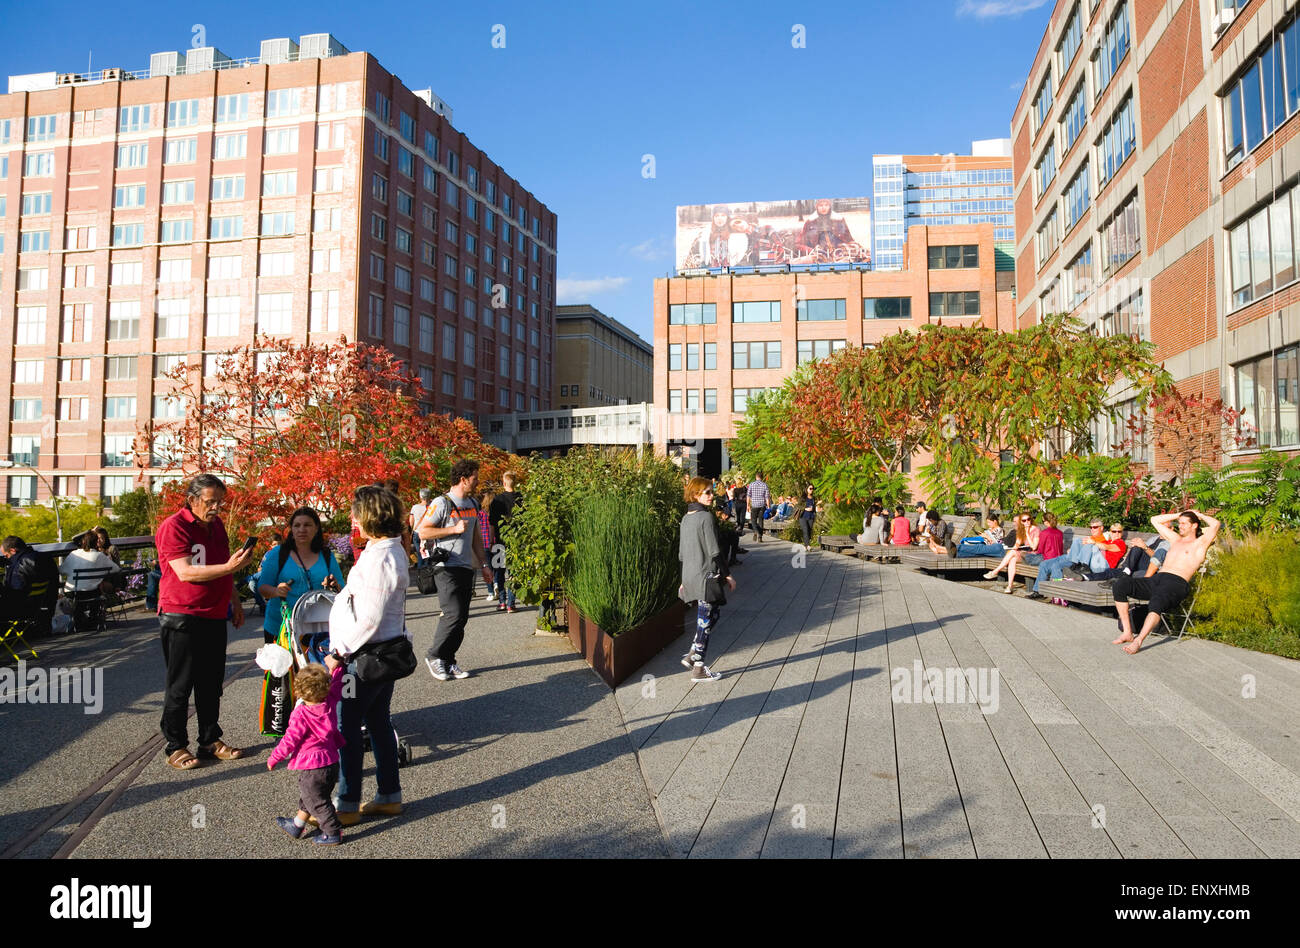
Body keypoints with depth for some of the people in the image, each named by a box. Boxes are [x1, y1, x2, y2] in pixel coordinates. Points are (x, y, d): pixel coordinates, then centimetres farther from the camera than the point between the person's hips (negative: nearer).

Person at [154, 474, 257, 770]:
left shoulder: (216, 524, 13)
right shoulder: (173, 527, -12)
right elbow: (185, 572, -22)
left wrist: (234, 601, 21)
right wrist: (230, 567, -29)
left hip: (215, 617, 7)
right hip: (182, 618, -7)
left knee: (211, 685, 12)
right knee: (180, 686, 1)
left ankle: (211, 740, 21)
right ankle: (175, 746, 12)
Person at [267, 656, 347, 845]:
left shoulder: (300, 715, -23)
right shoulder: (330, 703, -7)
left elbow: (289, 741, -17)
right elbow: (335, 687, 16)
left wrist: (273, 758, -2)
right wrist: (335, 667, 19)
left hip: (312, 768, -8)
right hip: (332, 761, 8)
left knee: (317, 801, 7)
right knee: (307, 796, 25)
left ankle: (333, 832, 15)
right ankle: (297, 825, 42)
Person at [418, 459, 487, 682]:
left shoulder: (473, 503, 15)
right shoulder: (442, 503, -9)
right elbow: (423, 532, -13)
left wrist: (483, 563, 20)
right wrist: (454, 529, -16)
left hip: (466, 568, 7)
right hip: (447, 568, -7)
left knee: (461, 618, 6)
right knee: (453, 615, -12)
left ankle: (448, 661, 16)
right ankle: (434, 656, 6)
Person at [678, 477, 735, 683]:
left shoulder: (686, 519, 10)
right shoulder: (706, 517, -15)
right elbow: (715, 552, -16)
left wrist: (685, 580, 22)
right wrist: (728, 575, -7)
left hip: (690, 576, 8)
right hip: (706, 575, -8)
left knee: (710, 616, 20)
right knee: (705, 622, 1)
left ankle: (692, 655, 18)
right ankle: (699, 669, 8)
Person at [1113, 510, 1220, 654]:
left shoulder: (1200, 543, 14)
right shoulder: (1175, 539, 32)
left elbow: (1215, 524, -2)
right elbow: (1155, 520, 41)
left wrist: (1199, 515, 16)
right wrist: (1180, 514, 37)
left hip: (1177, 583, -6)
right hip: (1156, 579, 6)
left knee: (1157, 601, -40)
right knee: (1121, 584, -21)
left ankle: (1138, 641, -41)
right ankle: (1127, 633, -21)